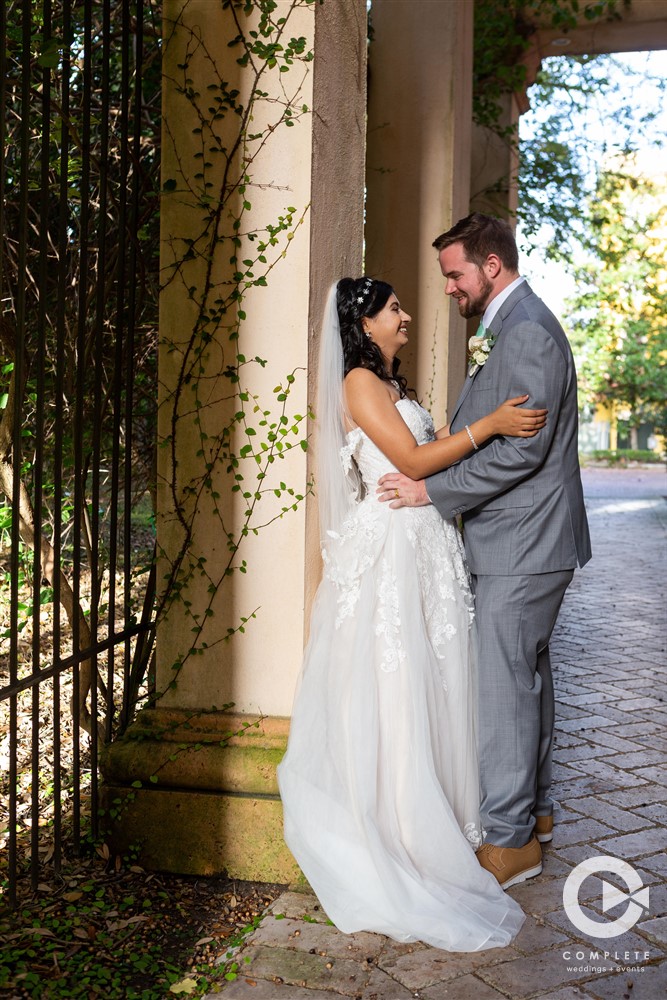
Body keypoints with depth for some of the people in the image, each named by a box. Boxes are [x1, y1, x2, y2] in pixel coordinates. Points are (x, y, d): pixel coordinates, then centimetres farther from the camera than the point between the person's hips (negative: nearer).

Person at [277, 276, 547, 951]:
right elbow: (412, 460, -16)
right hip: (390, 547, -9)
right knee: (391, 693, -2)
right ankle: (395, 834, 9)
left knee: (427, 686, 13)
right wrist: (488, 425, -18)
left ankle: (436, 815, 24)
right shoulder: (359, 382, -9)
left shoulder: (390, 384, 20)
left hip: (427, 550, 9)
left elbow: (430, 449, 19)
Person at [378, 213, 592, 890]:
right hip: (525, 539, 11)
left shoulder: (525, 331, -17)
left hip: (520, 546, -11)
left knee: (503, 687, -4)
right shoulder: (510, 327, 17)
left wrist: (433, 488, -19)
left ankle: (508, 840, 8)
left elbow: (523, 448, -23)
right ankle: (534, 808, 32)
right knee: (527, 675, 18)